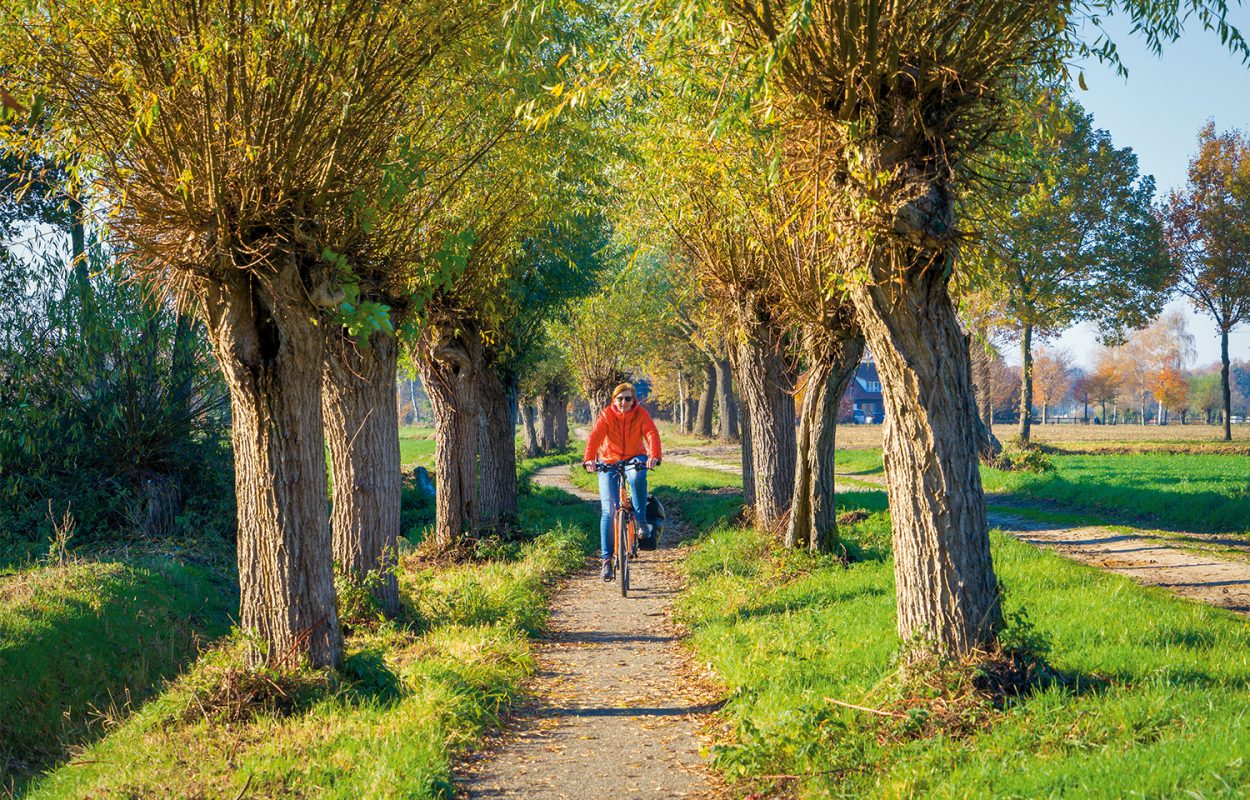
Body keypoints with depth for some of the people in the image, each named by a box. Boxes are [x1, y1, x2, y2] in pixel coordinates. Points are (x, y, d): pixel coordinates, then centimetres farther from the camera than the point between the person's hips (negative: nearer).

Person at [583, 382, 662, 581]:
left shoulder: (641, 414, -11)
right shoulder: (606, 415, -13)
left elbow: (651, 434, -26)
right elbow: (595, 436, -28)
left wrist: (654, 456, -46)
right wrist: (588, 459, -46)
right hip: (609, 462, 0)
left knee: (637, 476, -37)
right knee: (608, 510, -10)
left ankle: (641, 521, -19)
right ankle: (606, 559, -5)